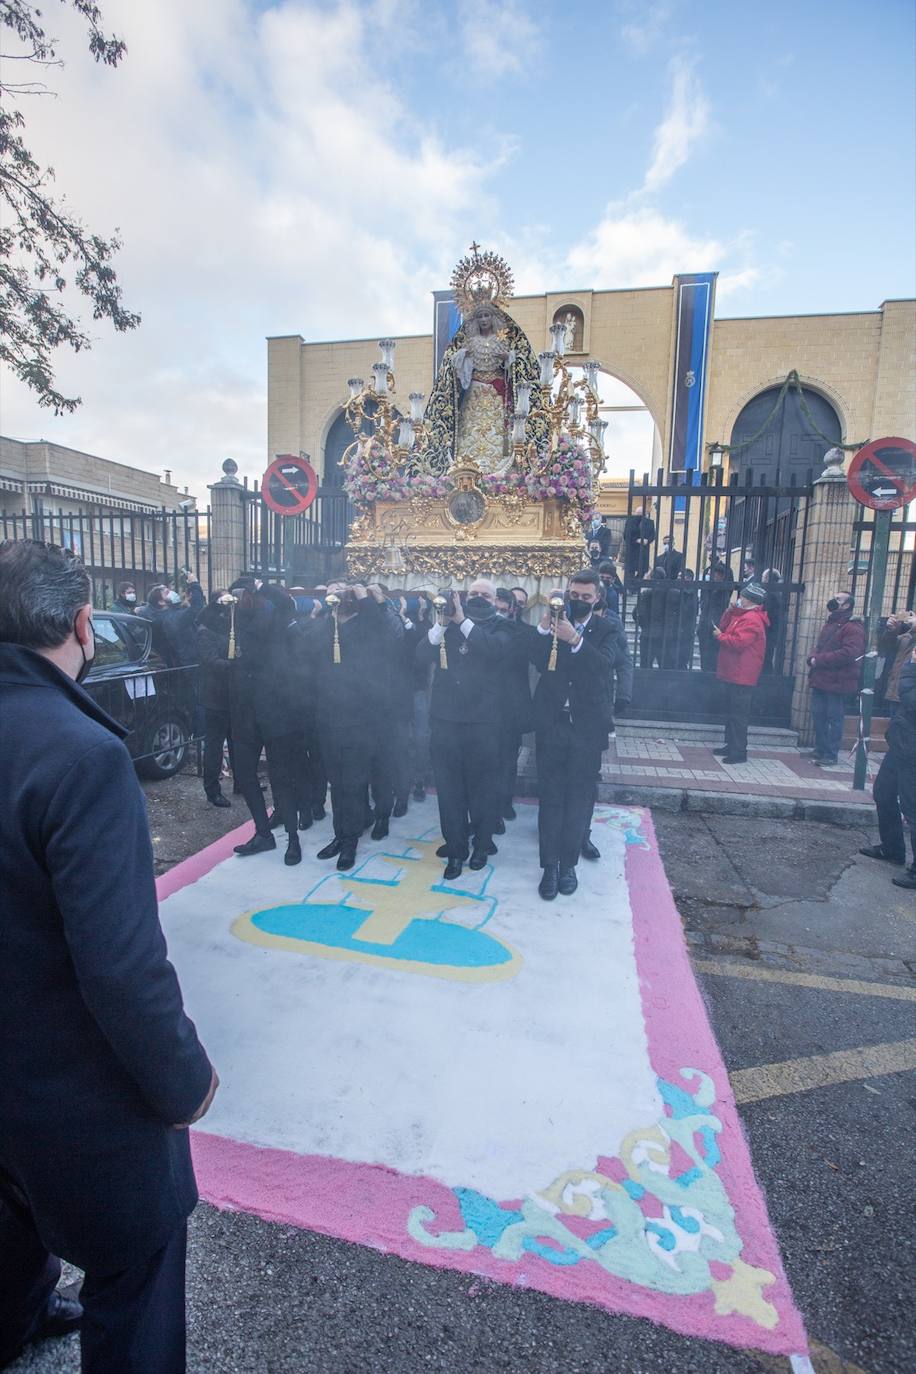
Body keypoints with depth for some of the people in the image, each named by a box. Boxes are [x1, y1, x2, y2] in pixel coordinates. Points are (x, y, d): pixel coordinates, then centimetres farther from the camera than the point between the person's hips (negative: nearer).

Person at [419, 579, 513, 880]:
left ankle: (482, 842, 27)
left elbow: (495, 648, -17)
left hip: (482, 721, -2)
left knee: (482, 785, 7)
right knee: (448, 786, 6)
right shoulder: (448, 624, 12)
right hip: (444, 718, 2)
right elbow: (422, 654, -2)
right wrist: (442, 622, -15)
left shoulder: (500, 627, 6)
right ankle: (456, 847, 20)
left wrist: (463, 620, -22)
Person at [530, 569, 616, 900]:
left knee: (579, 798, 8)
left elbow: (604, 664, -17)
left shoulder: (605, 629, 2)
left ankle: (568, 863, 22)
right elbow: (537, 660, -13)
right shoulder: (553, 624, 3)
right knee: (550, 796, 4)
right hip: (552, 723, 0)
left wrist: (575, 639, -31)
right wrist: (545, 624, -25)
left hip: (587, 726, 0)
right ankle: (549, 865, 14)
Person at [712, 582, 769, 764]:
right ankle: (731, 746, 26)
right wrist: (730, 610, 6)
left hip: (742, 677, -11)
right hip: (734, 674, 11)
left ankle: (739, 752, -3)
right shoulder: (741, 615, 17)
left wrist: (720, 636, -9)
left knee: (738, 715, -7)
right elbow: (723, 627, 18)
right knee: (731, 712, 17)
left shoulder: (751, 620, -16)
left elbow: (737, 642, -25)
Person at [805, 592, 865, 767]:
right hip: (820, 680, 8)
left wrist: (819, 659, -19)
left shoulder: (853, 628, -11)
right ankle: (820, 749, 22)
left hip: (837, 682, -8)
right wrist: (813, 659, 1)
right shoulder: (829, 624, 19)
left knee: (834, 718, -1)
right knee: (818, 716, 11)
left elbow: (849, 653, -23)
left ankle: (831, 754, 5)